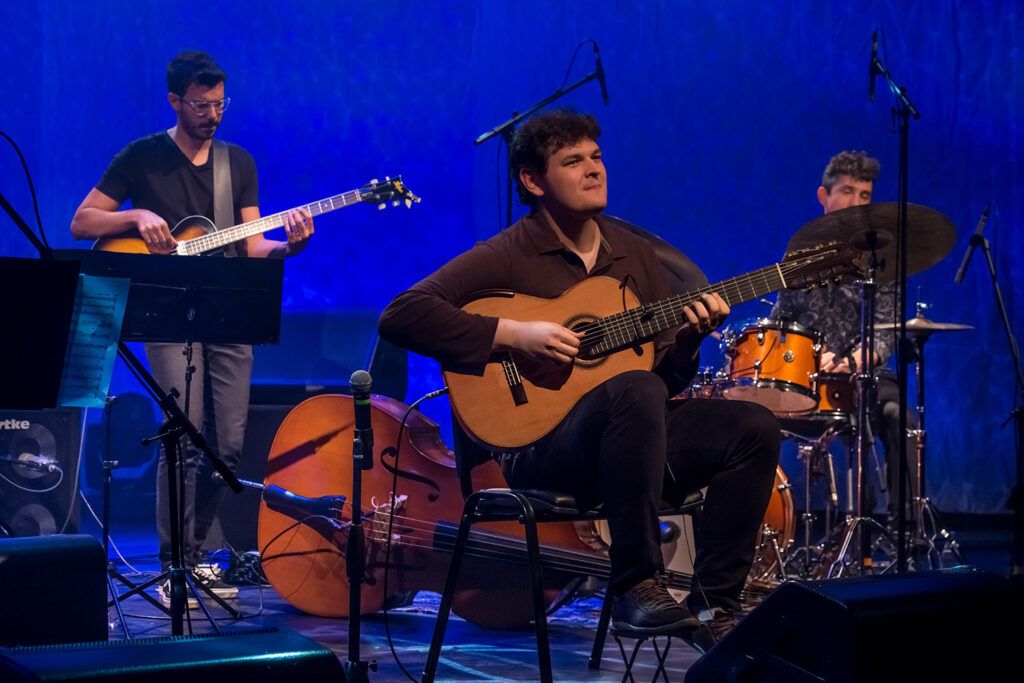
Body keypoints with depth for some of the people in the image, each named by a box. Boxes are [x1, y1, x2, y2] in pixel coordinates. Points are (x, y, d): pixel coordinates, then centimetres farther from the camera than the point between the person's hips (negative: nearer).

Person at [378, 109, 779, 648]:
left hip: (636, 437, 7)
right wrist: (513, 333, -21)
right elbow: (400, 315, -16)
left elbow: (668, 376, 16)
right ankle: (635, 588, -28)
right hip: (537, 443, -6)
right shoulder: (509, 256, -4)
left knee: (754, 427, -14)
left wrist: (690, 337, -7)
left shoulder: (633, 251, 15)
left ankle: (713, 605, -9)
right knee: (636, 391, -36)